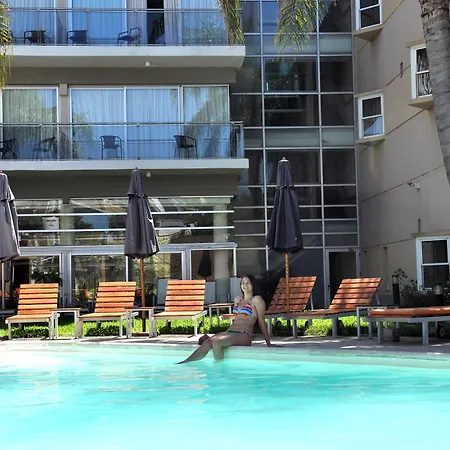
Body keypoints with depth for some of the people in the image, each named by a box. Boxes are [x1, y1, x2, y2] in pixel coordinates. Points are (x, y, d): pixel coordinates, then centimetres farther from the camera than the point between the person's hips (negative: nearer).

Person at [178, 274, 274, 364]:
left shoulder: (256, 300, 1)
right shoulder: (237, 299, 21)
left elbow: (261, 322, 1)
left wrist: (268, 343, 0)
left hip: (244, 336, -6)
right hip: (229, 332, 6)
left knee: (216, 342, -33)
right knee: (207, 342, -24)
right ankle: (184, 363, -30)